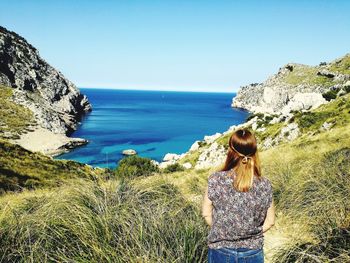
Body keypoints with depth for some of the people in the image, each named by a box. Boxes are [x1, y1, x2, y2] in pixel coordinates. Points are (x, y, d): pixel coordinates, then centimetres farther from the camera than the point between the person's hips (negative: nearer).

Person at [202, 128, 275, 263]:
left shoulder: (216, 180, -18)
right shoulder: (264, 185, -15)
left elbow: (206, 214, -8)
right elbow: (270, 221, -5)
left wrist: (221, 232, 6)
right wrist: (252, 234, 8)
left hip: (221, 251, -1)